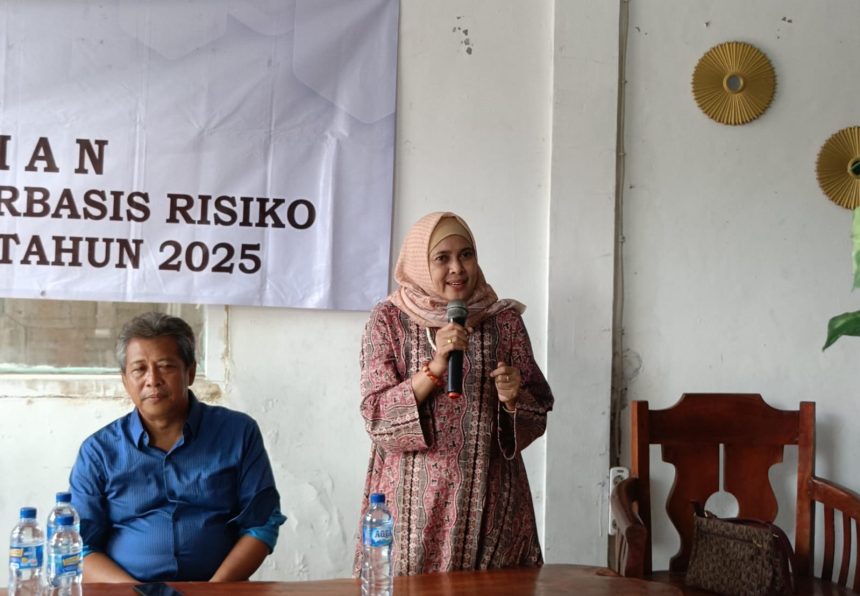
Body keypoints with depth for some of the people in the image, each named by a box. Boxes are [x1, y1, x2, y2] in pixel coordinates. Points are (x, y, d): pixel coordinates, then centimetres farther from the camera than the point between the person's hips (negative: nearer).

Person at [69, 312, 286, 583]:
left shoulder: (239, 433, 6)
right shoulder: (98, 451, 7)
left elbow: (261, 525, 4)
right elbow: (81, 549, 4)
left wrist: (215, 589, -9)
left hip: (219, 588, 0)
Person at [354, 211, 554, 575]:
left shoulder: (505, 320, 2)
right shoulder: (388, 320, -2)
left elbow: (536, 417, 6)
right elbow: (376, 417, -9)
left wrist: (513, 400, -16)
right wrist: (435, 367, -20)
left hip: (489, 502, 2)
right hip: (414, 503, -1)